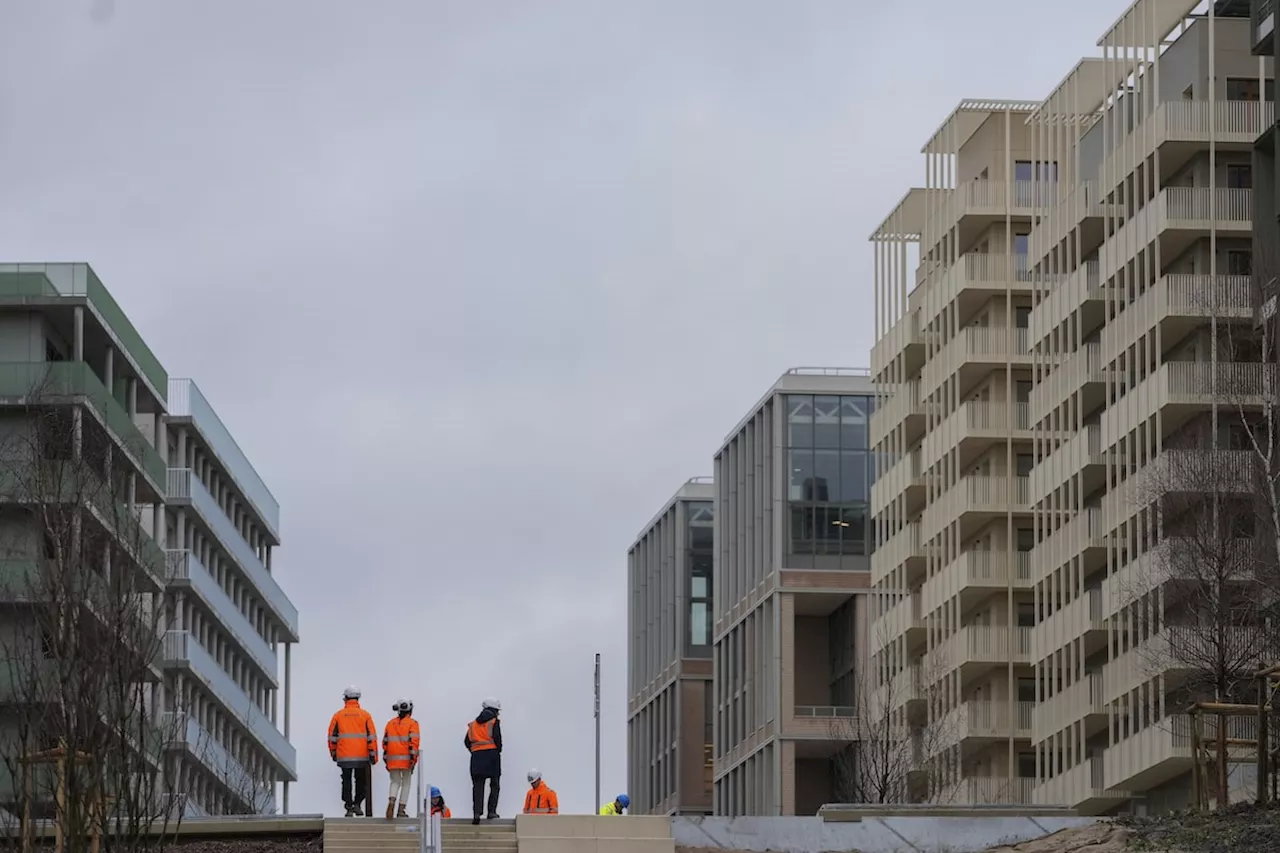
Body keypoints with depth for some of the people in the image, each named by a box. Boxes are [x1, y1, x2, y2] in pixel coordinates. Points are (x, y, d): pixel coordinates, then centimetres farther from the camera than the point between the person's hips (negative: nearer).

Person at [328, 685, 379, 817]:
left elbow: (332, 736, 5)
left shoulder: (338, 715, 2)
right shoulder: (365, 715, 0)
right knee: (361, 781, 14)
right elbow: (372, 736, -4)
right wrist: (373, 754, -1)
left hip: (344, 756, 0)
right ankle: (357, 803, 1)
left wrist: (333, 753, 17)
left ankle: (349, 808, 0)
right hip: (362, 756, 0)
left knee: (347, 782, 6)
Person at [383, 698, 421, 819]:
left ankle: (391, 802, -15)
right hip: (406, 759, -3)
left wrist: (386, 759, 18)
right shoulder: (412, 723, -1)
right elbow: (414, 741, -12)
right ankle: (401, 810, 6)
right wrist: (413, 757, -13)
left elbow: (385, 742, 12)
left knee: (395, 782, 13)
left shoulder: (390, 724, 12)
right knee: (406, 783, 9)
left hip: (392, 759, 3)